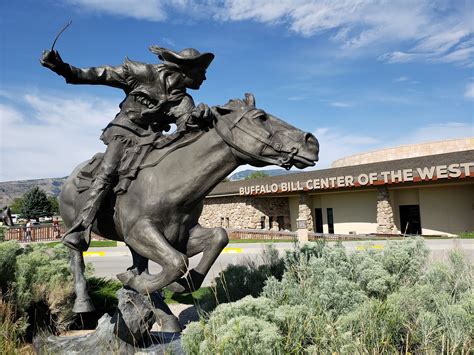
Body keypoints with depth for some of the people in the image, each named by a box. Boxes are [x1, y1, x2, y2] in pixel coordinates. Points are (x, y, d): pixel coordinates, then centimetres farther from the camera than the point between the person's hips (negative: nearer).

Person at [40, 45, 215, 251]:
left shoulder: (183, 101, 6)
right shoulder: (143, 73, -4)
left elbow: (185, 126, -9)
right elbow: (103, 75, -1)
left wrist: (197, 119, -34)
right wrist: (63, 69, -6)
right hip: (123, 133, -5)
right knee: (107, 173, -25)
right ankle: (79, 231, -28)